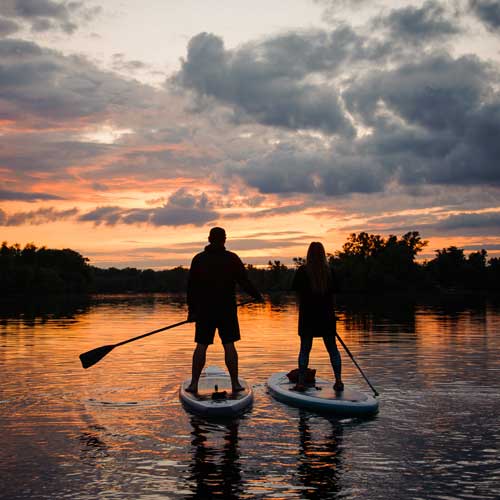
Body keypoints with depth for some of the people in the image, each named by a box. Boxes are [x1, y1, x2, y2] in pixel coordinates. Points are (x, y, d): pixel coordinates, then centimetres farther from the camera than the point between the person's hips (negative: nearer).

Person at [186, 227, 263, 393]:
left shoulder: (198, 259, 3)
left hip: (204, 310, 1)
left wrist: (191, 310, 9)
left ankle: (194, 383, 3)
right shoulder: (232, 259, -1)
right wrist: (258, 296, 14)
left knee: (201, 346, 4)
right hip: (227, 309, -1)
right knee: (229, 345, 3)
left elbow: (191, 287, 3)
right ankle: (235, 383, 4)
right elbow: (245, 282, -2)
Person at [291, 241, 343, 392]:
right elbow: (333, 295, 5)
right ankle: (338, 381, 7)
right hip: (326, 315, 2)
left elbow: (298, 293, -2)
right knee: (332, 348, 9)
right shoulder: (329, 271, 1)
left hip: (308, 315, -2)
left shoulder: (302, 271, -5)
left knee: (305, 349, 4)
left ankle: (301, 382, 2)